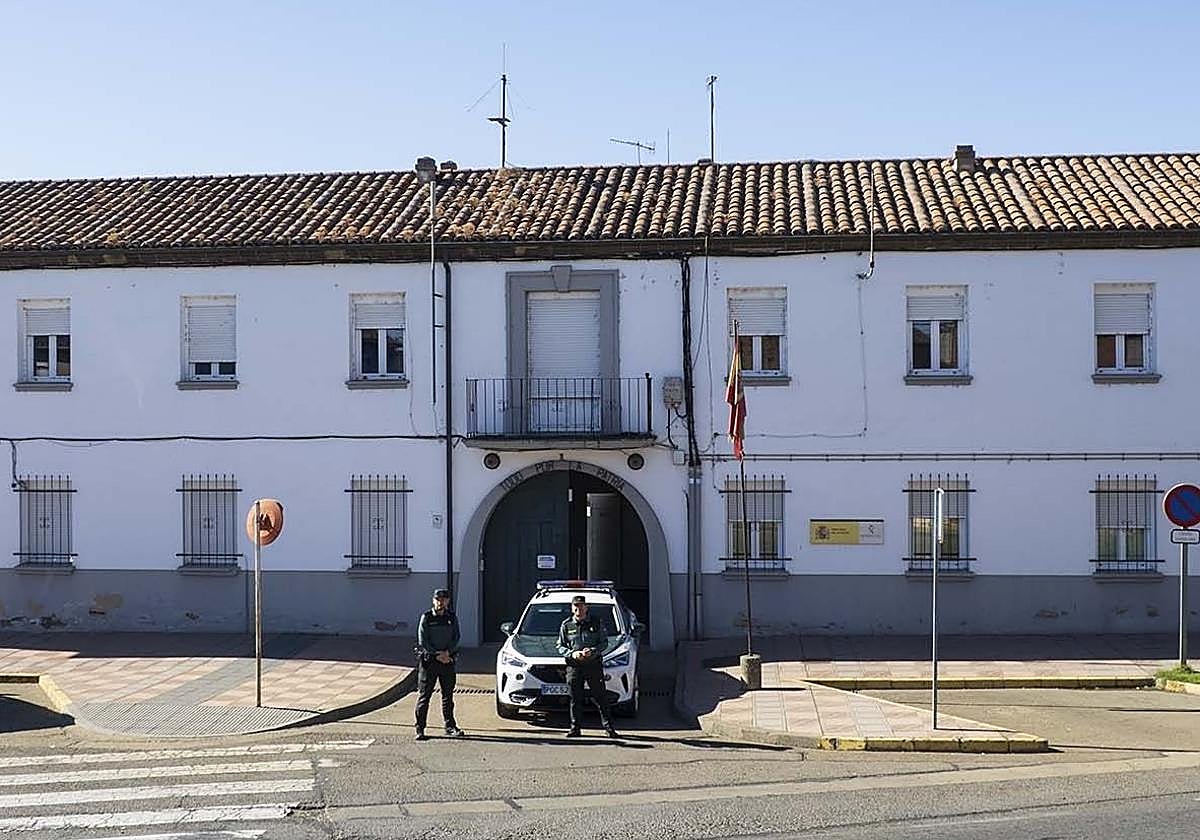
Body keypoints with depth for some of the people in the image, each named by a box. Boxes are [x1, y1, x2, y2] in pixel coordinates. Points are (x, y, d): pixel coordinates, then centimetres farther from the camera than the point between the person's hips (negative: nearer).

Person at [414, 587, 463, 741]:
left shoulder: (452, 617, 7)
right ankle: (420, 729, 1)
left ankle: (450, 727, 16)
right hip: (429, 660, -3)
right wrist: (437, 655, -12)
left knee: (448, 695, 8)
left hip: (448, 660, 3)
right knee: (424, 695, -2)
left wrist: (447, 652, -11)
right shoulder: (426, 617, -3)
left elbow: (456, 638, 5)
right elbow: (422, 641, -6)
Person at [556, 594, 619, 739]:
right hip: (574, 666, 1)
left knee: (600, 697, -2)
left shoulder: (596, 624, 6)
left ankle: (609, 727, 1)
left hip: (594, 665, -1)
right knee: (575, 699, 3)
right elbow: (560, 646, 11)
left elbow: (604, 642, 7)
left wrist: (592, 651, -11)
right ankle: (575, 728, 10)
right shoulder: (566, 625, 10)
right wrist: (572, 653, -8)